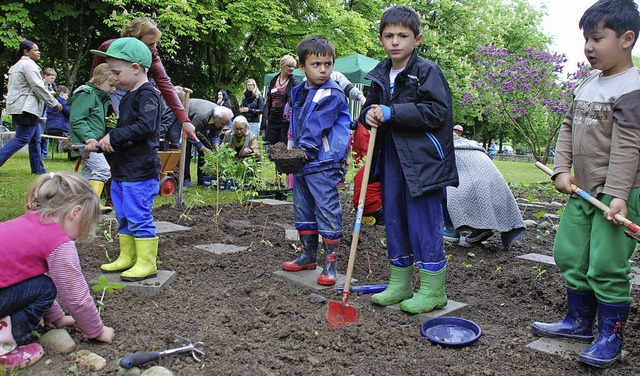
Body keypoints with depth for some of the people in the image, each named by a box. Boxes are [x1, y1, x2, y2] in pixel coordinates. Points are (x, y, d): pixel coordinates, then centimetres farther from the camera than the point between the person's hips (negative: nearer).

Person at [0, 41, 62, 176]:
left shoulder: (16, 66, 23)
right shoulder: (28, 64, -9)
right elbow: (38, 87, -15)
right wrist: (54, 103, -10)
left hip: (19, 107, 11)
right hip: (26, 108, -11)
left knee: (35, 139, 12)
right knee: (22, 139, -12)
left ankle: (38, 169, 15)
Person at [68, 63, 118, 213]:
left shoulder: (103, 98, 17)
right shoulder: (86, 94, -13)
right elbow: (76, 120, -19)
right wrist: (88, 137, -28)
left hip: (94, 141, 10)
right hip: (85, 141, -10)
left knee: (89, 171, 14)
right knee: (102, 169, -19)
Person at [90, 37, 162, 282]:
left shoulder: (147, 94, -14)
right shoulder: (129, 96, 17)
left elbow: (145, 127, -27)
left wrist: (113, 137, -20)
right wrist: (101, 143, 12)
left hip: (141, 171, -10)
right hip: (121, 169, 11)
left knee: (139, 217, -4)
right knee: (123, 216, 17)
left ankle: (146, 263, 6)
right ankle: (127, 257, 29)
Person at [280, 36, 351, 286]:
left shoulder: (332, 95, -12)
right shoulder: (298, 93, 12)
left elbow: (317, 127, -19)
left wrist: (304, 150, -23)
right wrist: (294, 151, 13)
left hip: (324, 164, -8)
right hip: (301, 162, 9)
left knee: (327, 210, -5)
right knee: (303, 209, 16)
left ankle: (330, 263, 4)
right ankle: (308, 255, 30)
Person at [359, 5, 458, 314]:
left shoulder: (428, 71, -8)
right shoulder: (380, 75, 13)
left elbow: (437, 112, -18)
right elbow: (370, 106, 23)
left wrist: (392, 113, -20)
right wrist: (369, 115, -2)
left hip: (422, 159, -7)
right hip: (391, 159, 7)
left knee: (424, 222, -3)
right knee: (394, 219, 12)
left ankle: (432, 290, 10)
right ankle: (399, 284, 25)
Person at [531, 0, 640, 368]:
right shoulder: (586, 85, 11)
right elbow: (568, 128, 14)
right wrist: (562, 169, 1)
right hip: (583, 189, 9)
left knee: (606, 265, -5)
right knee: (571, 255, 15)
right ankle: (579, 321, 32)